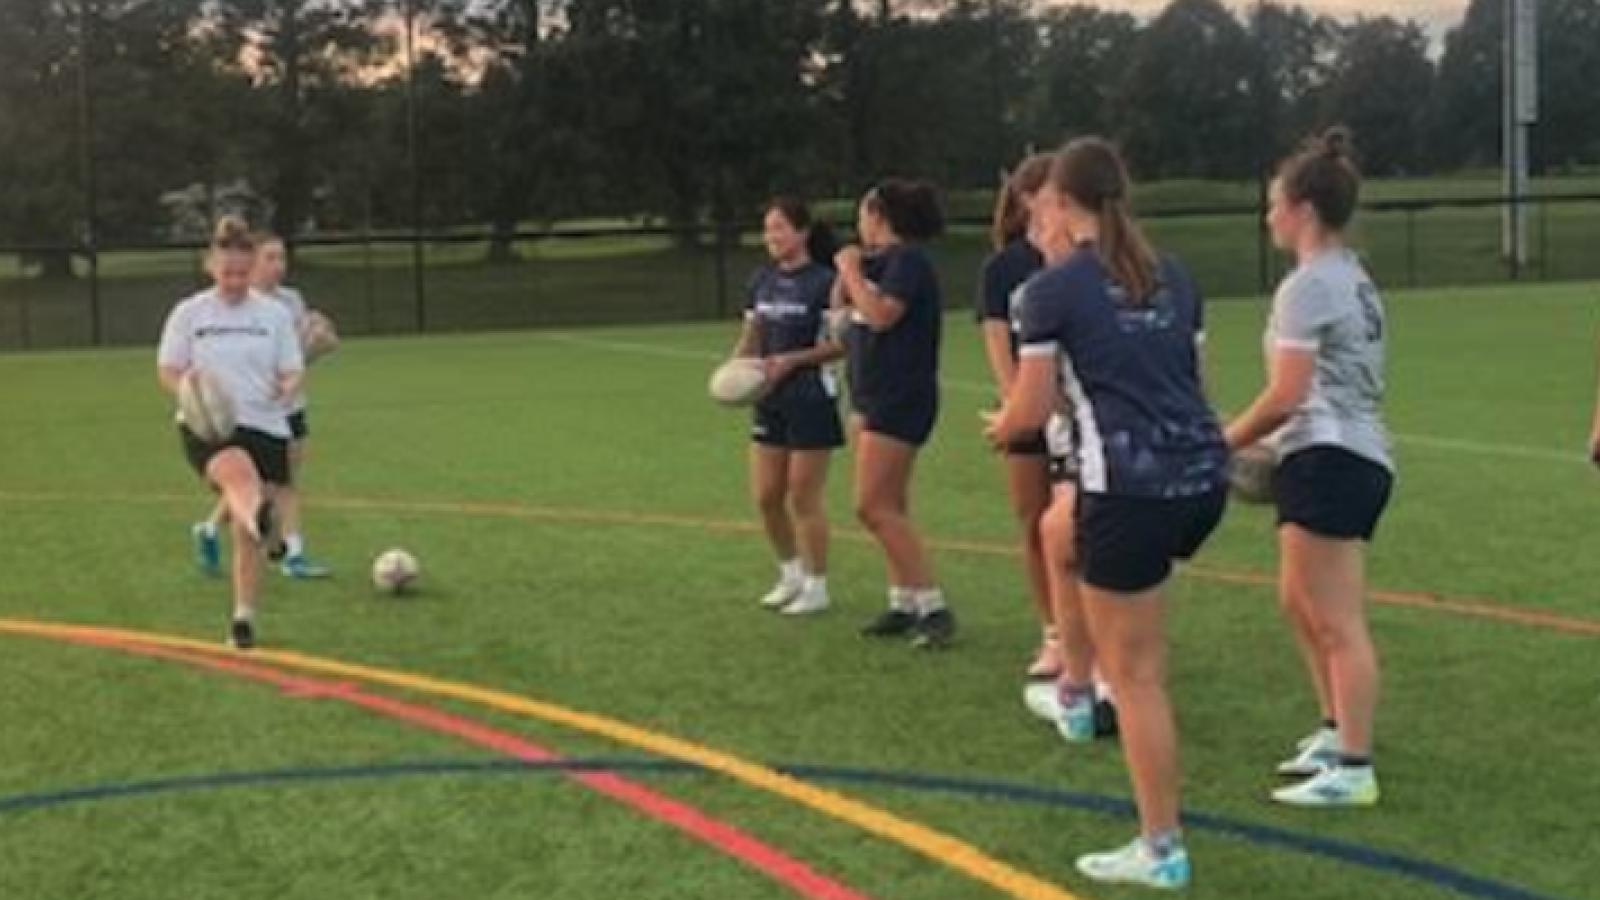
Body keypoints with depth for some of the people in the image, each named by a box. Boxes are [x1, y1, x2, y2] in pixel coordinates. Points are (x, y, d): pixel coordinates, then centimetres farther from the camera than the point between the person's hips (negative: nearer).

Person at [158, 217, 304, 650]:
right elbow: (168, 371, 7)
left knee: (246, 535, 2)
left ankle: (244, 618, 17)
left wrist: (286, 387, -16)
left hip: (265, 427, 2)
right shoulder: (189, 313, 6)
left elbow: (293, 370, 8)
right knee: (241, 475, -38)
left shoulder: (274, 314, 8)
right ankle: (260, 519, -71)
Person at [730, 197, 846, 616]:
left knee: (804, 496, 0)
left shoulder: (823, 281, -12)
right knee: (766, 496, 9)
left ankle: (816, 586, 14)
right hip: (770, 400, 6)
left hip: (812, 400, -6)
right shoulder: (763, 280, 7)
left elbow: (841, 345, -13)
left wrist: (793, 359, -21)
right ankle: (791, 574, 29)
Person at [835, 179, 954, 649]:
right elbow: (842, 308, 17)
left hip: (898, 399, -10)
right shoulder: (882, 260, 13)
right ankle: (904, 603, 17)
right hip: (871, 395, 10)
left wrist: (851, 270, -14)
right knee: (889, 508, 11)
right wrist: (848, 270, 4)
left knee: (874, 507, -13)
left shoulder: (908, 259, -14)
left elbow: (880, 314, -25)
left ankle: (935, 608, -11)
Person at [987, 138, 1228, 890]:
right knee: (1060, 530, 34)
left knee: (1136, 672, 4)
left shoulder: (1055, 289, -6)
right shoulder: (1172, 277, 12)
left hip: (1134, 488, -7)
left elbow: (1031, 411, -5)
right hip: (1203, 476, 7)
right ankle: (1081, 684, 37)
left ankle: (1161, 851, 11)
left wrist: (999, 428, 19)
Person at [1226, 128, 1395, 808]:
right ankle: (1336, 732, 30)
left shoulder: (1308, 284, -12)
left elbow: (1285, 396, -16)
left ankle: (1353, 769, -3)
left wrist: (1225, 443, -3)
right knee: (1301, 602, 21)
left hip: (1328, 459, -10)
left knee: (1337, 623, -6)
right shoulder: (1353, 277, 18)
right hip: (1357, 457, 11)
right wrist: (1249, 439, 11)